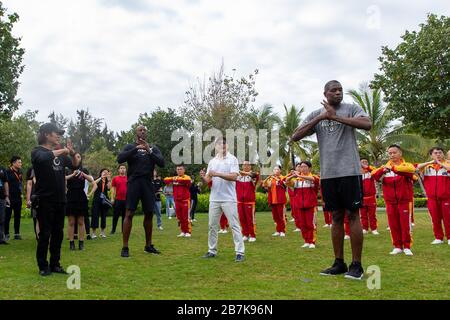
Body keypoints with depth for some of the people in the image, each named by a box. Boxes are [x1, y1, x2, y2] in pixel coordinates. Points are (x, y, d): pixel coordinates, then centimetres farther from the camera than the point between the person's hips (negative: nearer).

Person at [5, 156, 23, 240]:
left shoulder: (20, 172, 12)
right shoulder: (8, 172, -9)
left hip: (18, 198, 6)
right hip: (10, 198, -6)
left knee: (17, 217, 10)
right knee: (7, 217, 2)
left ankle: (17, 233, 17)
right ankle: (6, 234, 9)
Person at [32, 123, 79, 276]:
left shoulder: (60, 153, 13)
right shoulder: (37, 151, -4)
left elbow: (74, 165, 14)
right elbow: (43, 158, -28)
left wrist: (72, 152, -4)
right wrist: (62, 151, -17)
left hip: (60, 200, 6)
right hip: (45, 200, -6)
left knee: (58, 233, 9)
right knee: (45, 234, -1)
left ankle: (55, 264, 18)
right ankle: (43, 266, 10)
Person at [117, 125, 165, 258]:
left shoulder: (153, 148, 12)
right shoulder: (130, 147, 5)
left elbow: (162, 163, -3)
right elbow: (119, 159, -13)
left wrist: (149, 151, -15)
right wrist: (136, 148, -20)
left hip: (148, 183, 3)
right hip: (134, 182, -3)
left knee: (149, 214, 8)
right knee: (129, 214, -7)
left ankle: (148, 245, 20)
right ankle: (125, 247, -2)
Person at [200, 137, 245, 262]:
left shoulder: (232, 159, -2)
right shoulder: (212, 161, 11)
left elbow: (234, 177, -15)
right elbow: (208, 181, 8)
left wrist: (217, 174, -22)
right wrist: (203, 177, -15)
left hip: (229, 199, -5)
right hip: (214, 199, 5)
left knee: (234, 225, -4)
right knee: (212, 225, 10)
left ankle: (240, 252, -2)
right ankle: (212, 250, 22)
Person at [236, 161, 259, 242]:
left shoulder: (252, 175, -5)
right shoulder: (238, 175, 6)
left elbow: (256, 175, -27)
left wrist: (245, 173, -45)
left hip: (250, 201, -4)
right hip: (240, 201, 4)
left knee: (250, 218, 0)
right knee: (242, 218, 10)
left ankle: (252, 235, 10)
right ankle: (245, 234, 22)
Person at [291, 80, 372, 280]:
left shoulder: (351, 109, 2)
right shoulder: (315, 115, 11)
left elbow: (367, 124, -17)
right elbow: (295, 137, 1)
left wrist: (335, 116, -16)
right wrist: (320, 118, -8)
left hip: (349, 170, -3)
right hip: (328, 173, 3)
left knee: (353, 214, 0)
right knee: (336, 217, 9)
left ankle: (356, 264, 8)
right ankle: (339, 263, 18)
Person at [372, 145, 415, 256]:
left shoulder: (407, 165, 0)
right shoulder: (385, 167, 8)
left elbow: (411, 170, -24)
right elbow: (374, 175, -8)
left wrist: (393, 168, -35)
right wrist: (382, 171, -30)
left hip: (404, 200, -2)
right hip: (390, 201, 3)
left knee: (405, 223, 2)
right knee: (393, 224, 6)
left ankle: (407, 246, 12)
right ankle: (397, 246, 16)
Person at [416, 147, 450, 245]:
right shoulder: (427, 166, 8)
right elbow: (417, 167, -8)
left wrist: (440, 163, -15)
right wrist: (430, 162, -13)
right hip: (432, 197, 2)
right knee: (435, 218, 7)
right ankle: (438, 238, 17)